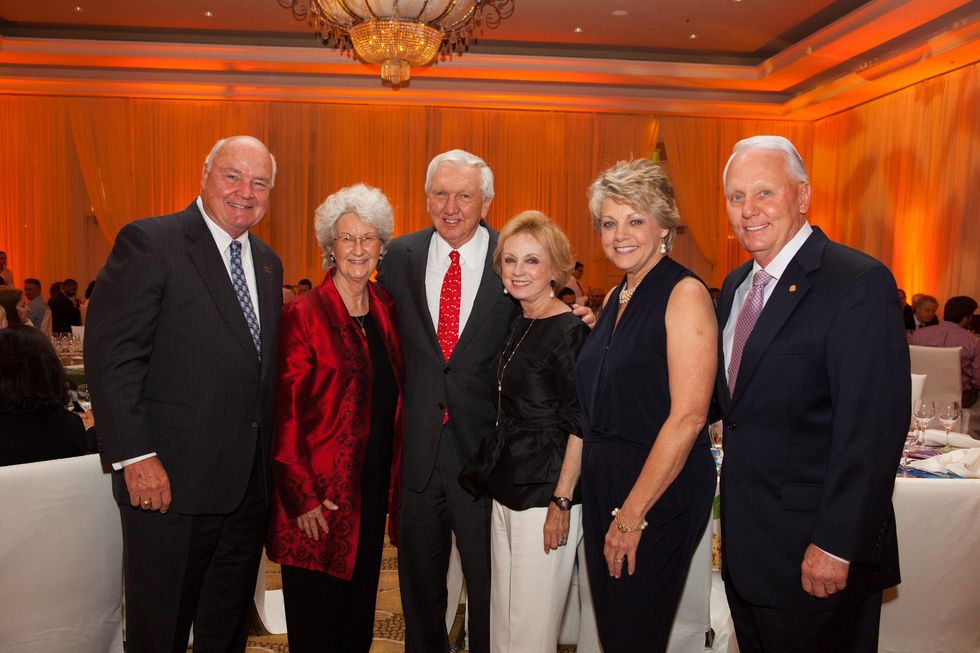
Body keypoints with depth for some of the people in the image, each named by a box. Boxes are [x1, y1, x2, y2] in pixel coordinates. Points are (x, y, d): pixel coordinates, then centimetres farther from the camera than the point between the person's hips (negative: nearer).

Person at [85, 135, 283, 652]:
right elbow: (110, 355, -15)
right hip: (171, 480, -6)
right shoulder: (148, 242, -9)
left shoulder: (268, 263, 12)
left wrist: (268, 461, 11)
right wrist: (135, 457, -20)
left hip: (249, 484, 7)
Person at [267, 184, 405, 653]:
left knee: (361, 609, 17)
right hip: (321, 493, -5)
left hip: (375, 487, 6)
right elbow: (285, 412, -13)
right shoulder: (304, 314, -11)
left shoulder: (387, 310, 6)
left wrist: (394, 481, 6)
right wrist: (302, 496, -15)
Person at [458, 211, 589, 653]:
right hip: (506, 491, 8)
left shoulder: (571, 330, -13)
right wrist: (493, 477, 13)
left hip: (545, 495, -8)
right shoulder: (518, 325, 11)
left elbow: (580, 424, -15)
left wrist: (562, 502, -17)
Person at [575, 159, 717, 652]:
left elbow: (687, 416, -20)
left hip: (661, 487, -7)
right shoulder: (616, 297, 11)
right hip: (602, 480, 8)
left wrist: (633, 513, -18)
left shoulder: (684, 293, -14)